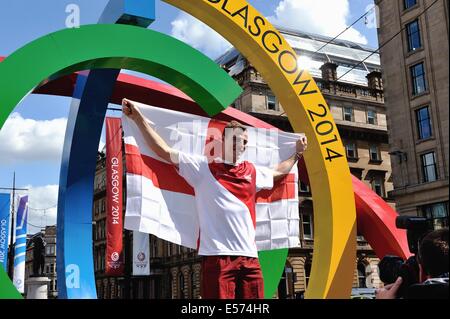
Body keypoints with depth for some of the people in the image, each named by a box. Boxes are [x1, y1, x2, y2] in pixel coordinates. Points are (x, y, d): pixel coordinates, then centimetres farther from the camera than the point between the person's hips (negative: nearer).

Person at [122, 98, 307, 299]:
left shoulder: (252, 171, 18)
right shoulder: (203, 167, 5)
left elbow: (277, 173, 39)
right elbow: (164, 151, 2)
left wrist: (297, 154, 46)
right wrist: (138, 118, -1)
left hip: (249, 256, 5)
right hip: (217, 256, -5)